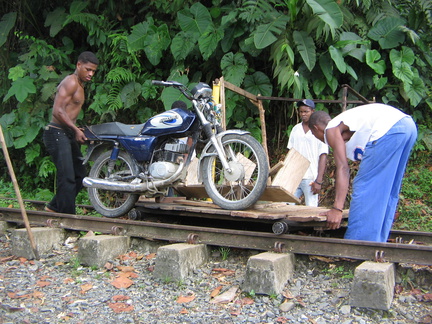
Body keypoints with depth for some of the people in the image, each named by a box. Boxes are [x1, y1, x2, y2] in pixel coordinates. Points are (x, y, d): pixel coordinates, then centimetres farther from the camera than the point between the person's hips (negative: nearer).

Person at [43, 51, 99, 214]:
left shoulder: (79, 85, 20)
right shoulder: (71, 82, -11)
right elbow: (58, 111, -21)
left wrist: (79, 131, 11)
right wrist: (76, 129, -21)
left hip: (68, 135, 10)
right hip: (57, 133, -10)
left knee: (79, 175, 13)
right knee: (67, 177, -13)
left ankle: (54, 207, 22)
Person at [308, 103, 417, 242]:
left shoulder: (331, 130, 8)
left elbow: (343, 168, -6)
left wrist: (337, 209, -10)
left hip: (388, 130, -10)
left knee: (365, 187, -3)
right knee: (388, 192, 16)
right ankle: (377, 242, 23)